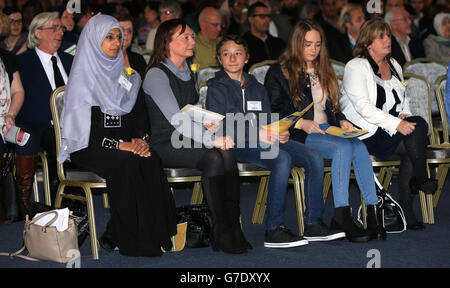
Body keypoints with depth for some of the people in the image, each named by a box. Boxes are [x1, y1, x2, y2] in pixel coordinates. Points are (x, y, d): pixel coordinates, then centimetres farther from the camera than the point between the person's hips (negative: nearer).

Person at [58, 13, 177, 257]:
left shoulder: (123, 74, 17)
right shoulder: (83, 77, -3)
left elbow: (139, 113, 13)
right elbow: (85, 128, -12)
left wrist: (140, 139, -8)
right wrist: (120, 145, -21)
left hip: (125, 143, 5)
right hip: (88, 147, -5)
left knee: (150, 160, -27)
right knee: (127, 163, -34)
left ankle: (152, 234, -22)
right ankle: (130, 241, -26)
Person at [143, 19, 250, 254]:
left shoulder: (188, 72, 16)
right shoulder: (156, 75, -11)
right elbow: (175, 118, -22)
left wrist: (206, 122, 6)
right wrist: (211, 139, -31)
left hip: (188, 141, 7)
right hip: (164, 145, -7)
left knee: (227, 155, -24)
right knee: (213, 158, -32)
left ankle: (232, 229, -25)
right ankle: (221, 233, -24)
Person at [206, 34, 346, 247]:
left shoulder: (257, 88, 25)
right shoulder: (217, 88, 4)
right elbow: (220, 129, -9)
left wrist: (280, 134, -4)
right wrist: (256, 134, -19)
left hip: (264, 141, 7)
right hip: (236, 145, -6)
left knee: (314, 157, -14)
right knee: (282, 158, -34)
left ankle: (313, 224, -12)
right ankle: (274, 230, -34)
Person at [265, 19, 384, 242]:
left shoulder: (323, 72, 25)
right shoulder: (278, 73, 5)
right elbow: (272, 113, -3)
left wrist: (342, 121, 6)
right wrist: (301, 123, -17)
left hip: (327, 129, 5)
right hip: (298, 136, -5)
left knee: (359, 147, -28)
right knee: (344, 147, -33)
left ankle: (372, 213, -35)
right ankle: (341, 215, -37)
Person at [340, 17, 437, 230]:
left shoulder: (394, 66, 18)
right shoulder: (356, 67, -5)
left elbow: (404, 99, 27)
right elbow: (363, 107, -16)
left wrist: (404, 115, 2)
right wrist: (396, 123, -25)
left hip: (392, 128, 7)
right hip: (366, 133, -7)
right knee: (419, 126, -25)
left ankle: (405, 210, -20)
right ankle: (420, 179, -11)